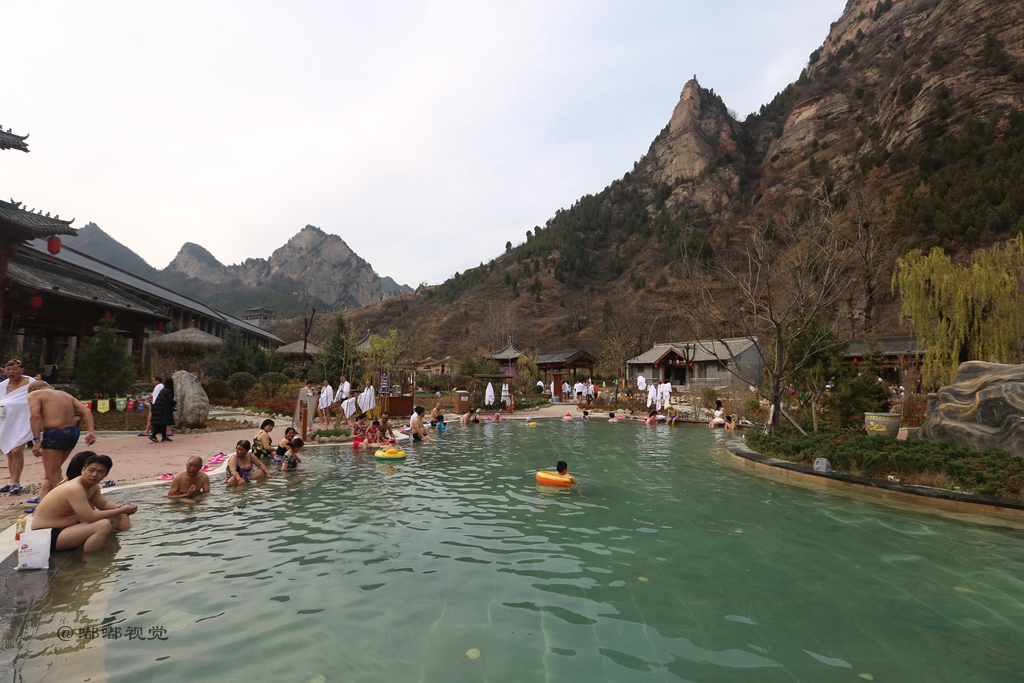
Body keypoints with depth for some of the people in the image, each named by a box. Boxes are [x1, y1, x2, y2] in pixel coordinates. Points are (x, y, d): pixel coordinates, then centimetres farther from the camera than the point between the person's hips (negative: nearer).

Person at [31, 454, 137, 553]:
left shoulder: (93, 486, 1)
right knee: (104, 525, -30)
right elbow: (91, 517, -31)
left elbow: (104, 504, 14)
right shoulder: (75, 489, -26)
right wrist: (122, 510, -24)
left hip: (67, 526, 10)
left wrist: (122, 507, -6)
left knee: (115, 518, 7)